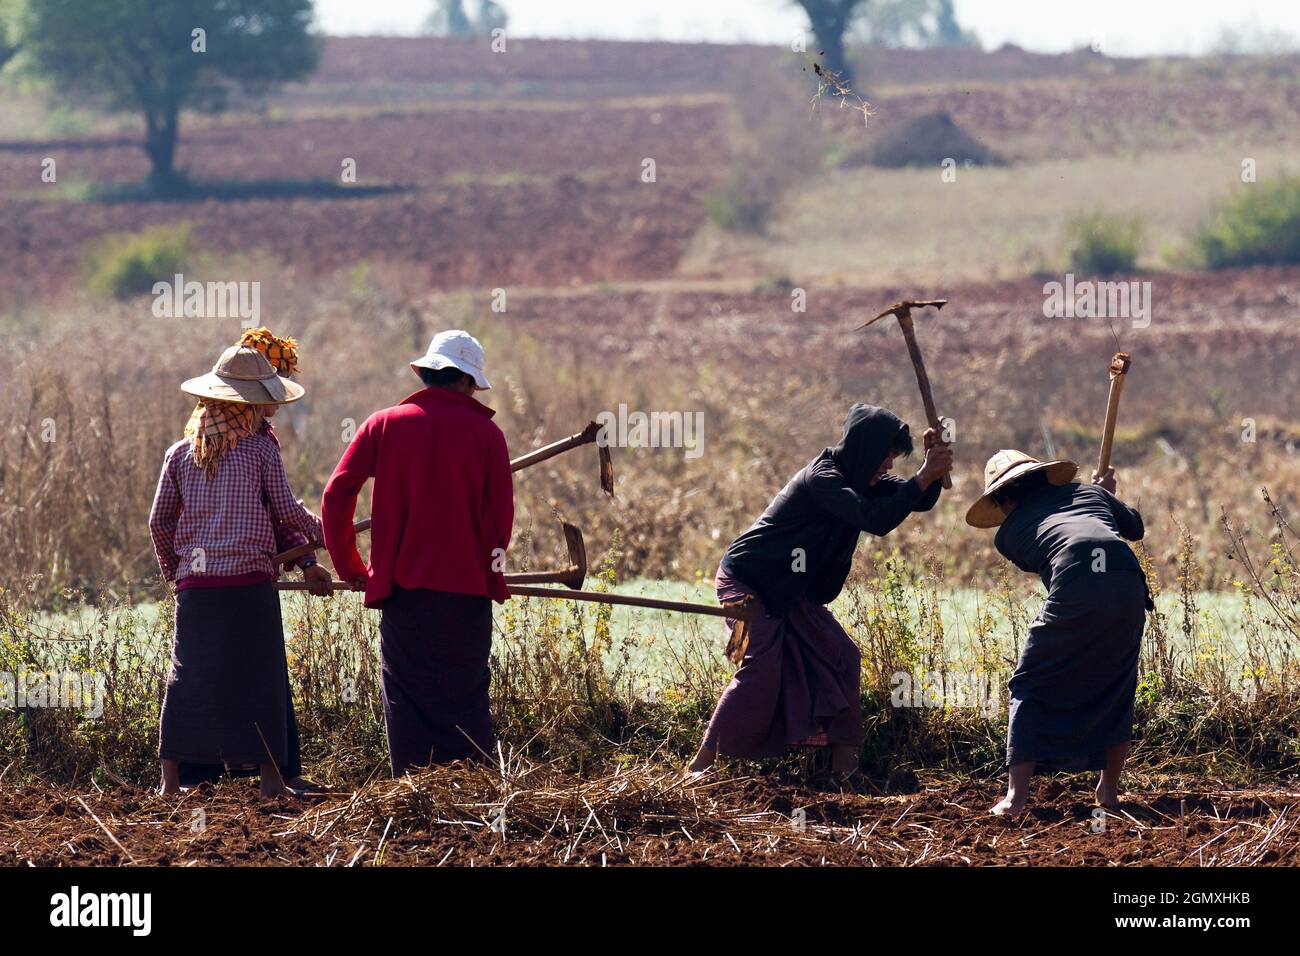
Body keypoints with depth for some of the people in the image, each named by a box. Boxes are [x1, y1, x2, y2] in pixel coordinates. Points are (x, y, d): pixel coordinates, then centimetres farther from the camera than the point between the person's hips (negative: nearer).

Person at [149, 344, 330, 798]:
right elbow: (286, 510, 2)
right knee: (260, 677, 2)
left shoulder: (181, 453, 8)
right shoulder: (260, 448, -3)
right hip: (249, 579, -3)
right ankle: (270, 778, 2)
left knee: (187, 678, 5)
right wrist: (320, 531, 21)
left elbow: (159, 520, 11)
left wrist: (172, 570, 25)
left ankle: (170, 780, 2)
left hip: (195, 582, 4)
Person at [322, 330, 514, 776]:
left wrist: (349, 566, 11)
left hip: (402, 587, 0)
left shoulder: (383, 424, 4)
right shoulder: (486, 432, 2)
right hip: (468, 587, 0)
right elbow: (502, 513, 4)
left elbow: (336, 495, 0)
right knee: (465, 701, 5)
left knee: (408, 701, 4)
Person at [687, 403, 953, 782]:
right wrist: (924, 476, -38)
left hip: (791, 591, 9)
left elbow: (919, 500, 1)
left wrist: (932, 470, -19)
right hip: (746, 581, -9)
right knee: (760, 665, -23)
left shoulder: (861, 477, 2)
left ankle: (843, 758, 5)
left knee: (841, 656, 0)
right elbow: (876, 520, -38)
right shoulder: (822, 478, -26)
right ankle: (704, 759, -20)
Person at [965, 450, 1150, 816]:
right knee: (1115, 686, 24)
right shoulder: (1086, 491, 31)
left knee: (1031, 686, 10)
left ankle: (1016, 795, -2)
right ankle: (1110, 790, 26)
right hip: (1127, 581, 3)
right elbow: (1134, 526, 42)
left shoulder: (1010, 531, 25)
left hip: (1075, 588, -3)